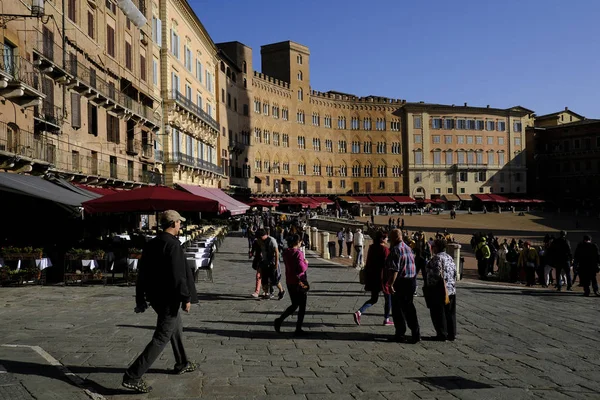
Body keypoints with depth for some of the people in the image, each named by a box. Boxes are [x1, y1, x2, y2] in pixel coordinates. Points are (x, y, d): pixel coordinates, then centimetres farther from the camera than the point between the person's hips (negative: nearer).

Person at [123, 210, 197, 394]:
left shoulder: (151, 244, 7)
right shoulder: (173, 244, -19)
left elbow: (142, 273, 11)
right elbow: (178, 275, -23)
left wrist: (140, 299, 16)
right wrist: (186, 298, -15)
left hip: (155, 296, 9)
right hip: (169, 298, -9)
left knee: (176, 329, 26)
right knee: (161, 338, -6)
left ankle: (182, 363, 41)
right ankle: (132, 376, -10)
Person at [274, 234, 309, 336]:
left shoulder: (285, 252, 4)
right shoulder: (298, 253, -19)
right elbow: (302, 268, -26)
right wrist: (306, 263, -7)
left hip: (289, 282, 7)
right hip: (299, 282, -7)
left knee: (294, 305, 20)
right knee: (302, 307, 8)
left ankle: (279, 320, 5)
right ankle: (298, 329, 11)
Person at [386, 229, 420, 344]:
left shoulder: (396, 249, -15)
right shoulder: (408, 248, 14)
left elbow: (394, 269, -23)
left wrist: (390, 284, -23)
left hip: (400, 282, -8)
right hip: (412, 281, 8)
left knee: (397, 309, 2)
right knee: (409, 308, 14)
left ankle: (400, 335, 7)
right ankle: (416, 334, 13)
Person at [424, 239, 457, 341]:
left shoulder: (437, 258, -13)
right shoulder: (449, 257, 12)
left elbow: (437, 274, -21)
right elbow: (455, 272, 13)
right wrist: (452, 284, 19)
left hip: (438, 290, -8)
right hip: (451, 290, 8)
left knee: (438, 313, 0)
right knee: (450, 313, 13)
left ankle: (442, 334, 3)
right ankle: (451, 334, 18)